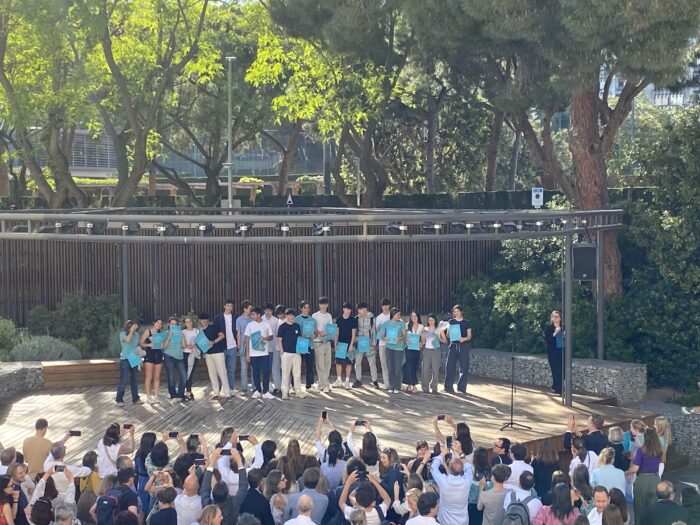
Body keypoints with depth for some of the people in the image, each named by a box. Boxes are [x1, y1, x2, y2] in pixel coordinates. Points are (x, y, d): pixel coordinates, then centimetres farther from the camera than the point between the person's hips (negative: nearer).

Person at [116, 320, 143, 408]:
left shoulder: (136, 335, 8)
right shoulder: (122, 334, -6)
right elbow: (127, 339, -26)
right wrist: (132, 330, -18)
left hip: (134, 359, 5)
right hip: (125, 359, -5)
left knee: (135, 380, 9)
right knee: (123, 380, -6)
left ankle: (135, 398, 18)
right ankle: (119, 400, -1)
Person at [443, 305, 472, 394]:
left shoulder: (466, 323, 3)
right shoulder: (451, 322, 10)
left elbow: (469, 336, 2)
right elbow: (448, 334, 13)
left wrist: (464, 339, -18)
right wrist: (448, 335, -10)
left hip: (463, 346, -2)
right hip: (453, 345, 2)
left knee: (463, 367, -3)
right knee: (450, 366, -3)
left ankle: (461, 388, 2)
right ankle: (449, 387, 3)